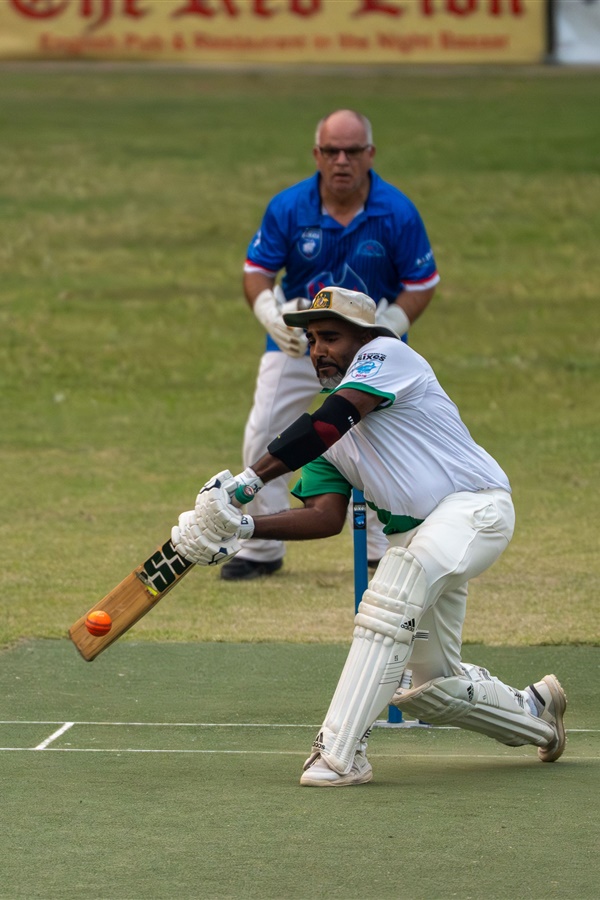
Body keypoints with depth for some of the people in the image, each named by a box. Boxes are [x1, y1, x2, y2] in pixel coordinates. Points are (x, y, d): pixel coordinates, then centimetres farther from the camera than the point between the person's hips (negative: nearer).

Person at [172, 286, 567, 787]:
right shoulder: (327, 437, 14)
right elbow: (325, 517, 1)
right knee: (434, 689, 14)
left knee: (390, 597, -32)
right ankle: (534, 711, 43)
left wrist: (247, 483, -30)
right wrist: (244, 529, -15)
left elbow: (331, 423, -23)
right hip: (412, 534, 9)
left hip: (476, 505, -9)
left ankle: (341, 753, -35)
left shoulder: (386, 354, -7)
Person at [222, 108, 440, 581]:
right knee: (262, 437, -4)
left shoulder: (398, 213, -16)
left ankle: (383, 551, 9)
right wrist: (270, 310, -24)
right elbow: (257, 270, -3)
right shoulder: (288, 208, -13)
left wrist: (387, 326, -22)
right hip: (297, 341, 2)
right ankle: (263, 549, 9)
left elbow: (422, 284, -7)